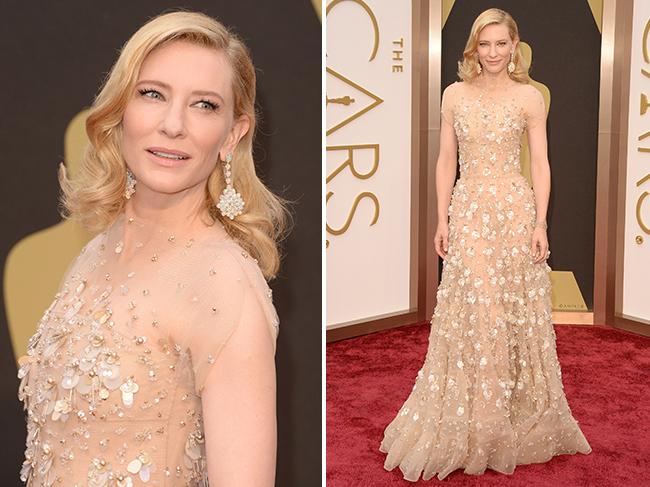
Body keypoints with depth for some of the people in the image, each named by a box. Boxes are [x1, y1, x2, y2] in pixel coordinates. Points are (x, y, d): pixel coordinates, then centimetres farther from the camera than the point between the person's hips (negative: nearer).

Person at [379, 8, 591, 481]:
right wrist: (442, 219, 2)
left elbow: (541, 164, 1)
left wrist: (540, 223, -6)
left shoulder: (529, 97, 1)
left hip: (516, 210, -1)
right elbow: (446, 161, 7)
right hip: (469, 212, 1)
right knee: (470, 312, 0)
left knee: (517, 310, 4)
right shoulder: (455, 94, 6)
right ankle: (469, 423, 13)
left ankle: (521, 417, 20)